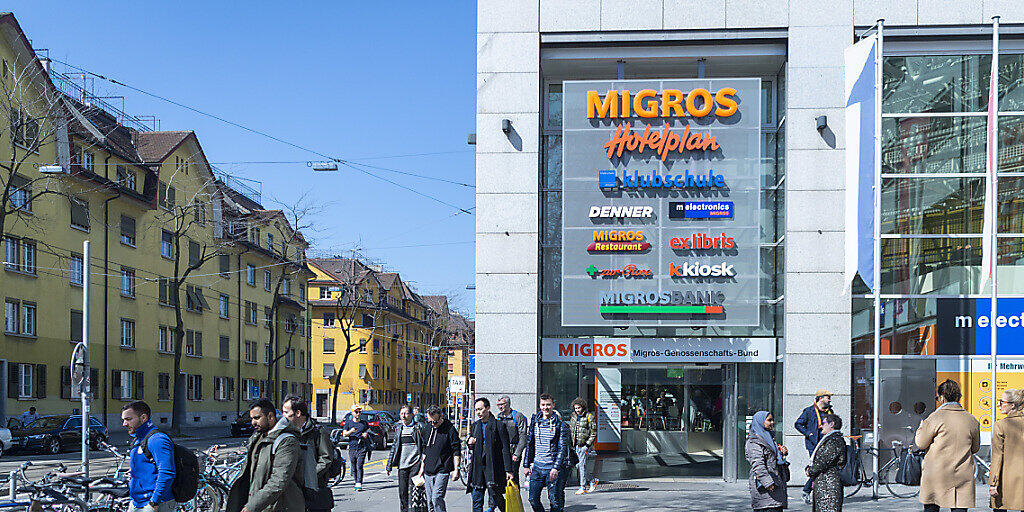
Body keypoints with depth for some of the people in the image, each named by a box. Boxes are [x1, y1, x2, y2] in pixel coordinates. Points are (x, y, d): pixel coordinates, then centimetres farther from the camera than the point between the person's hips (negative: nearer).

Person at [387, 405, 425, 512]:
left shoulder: (418, 427, -2)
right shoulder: (399, 428, 14)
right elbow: (394, 446, 20)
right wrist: (389, 465, 17)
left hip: (416, 463, -5)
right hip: (402, 464, 5)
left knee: (413, 490, -13)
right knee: (402, 492, 5)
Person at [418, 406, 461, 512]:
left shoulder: (450, 429, -7)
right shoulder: (428, 428, 11)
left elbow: (456, 451, -6)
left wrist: (456, 469, -11)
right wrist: (422, 467, 20)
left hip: (442, 471, -6)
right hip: (428, 471, 6)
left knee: (437, 498, -17)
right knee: (430, 500, 7)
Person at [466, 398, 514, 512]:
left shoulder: (499, 425, -3)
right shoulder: (474, 426, 15)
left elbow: (505, 449, -5)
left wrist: (508, 470, -10)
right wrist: (469, 441, 1)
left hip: (493, 467, -5)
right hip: (477, 467, 5)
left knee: (495, 496, -7)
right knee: (476, 499, 3)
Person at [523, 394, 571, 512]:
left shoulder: (560, 424, -5)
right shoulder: (534, 422, 9)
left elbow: (562, 448, -8)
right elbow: (529, 444, 15)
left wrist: (556, 468, -17)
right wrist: (526, 465, 12)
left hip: (553, 467, -4)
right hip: (537, 466, 4)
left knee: (555, 500, -3)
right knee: (533, 499, 2)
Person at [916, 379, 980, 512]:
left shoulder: (936, 417, -10)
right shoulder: (972, 420, 4)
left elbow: (920, 444, -3)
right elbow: (975, 448, 15)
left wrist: (921, 427, 15)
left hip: (936, 475, -3)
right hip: (963, 476, 3)